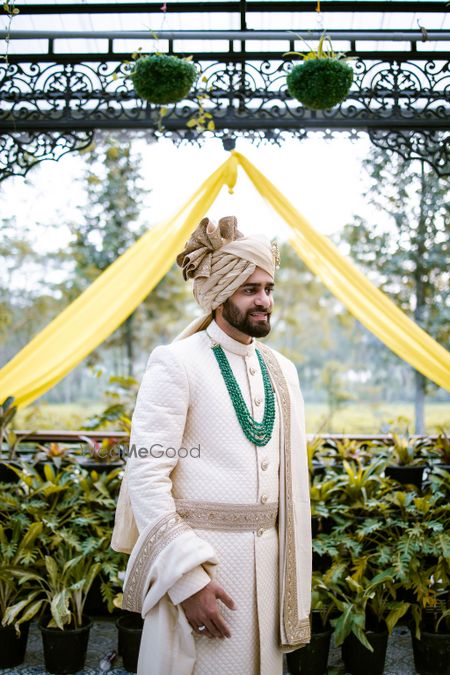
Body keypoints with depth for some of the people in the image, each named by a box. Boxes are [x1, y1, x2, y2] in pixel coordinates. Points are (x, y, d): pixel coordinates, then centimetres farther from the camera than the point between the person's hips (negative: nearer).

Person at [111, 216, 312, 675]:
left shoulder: (282, 372, 9)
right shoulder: (176, 364, -11)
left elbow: (291, 478, 13)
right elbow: (145, 473, -15)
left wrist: (291, 567, 13)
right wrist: (187, 577, -18)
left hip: (265, 558, 6)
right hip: (199, 553, -6)